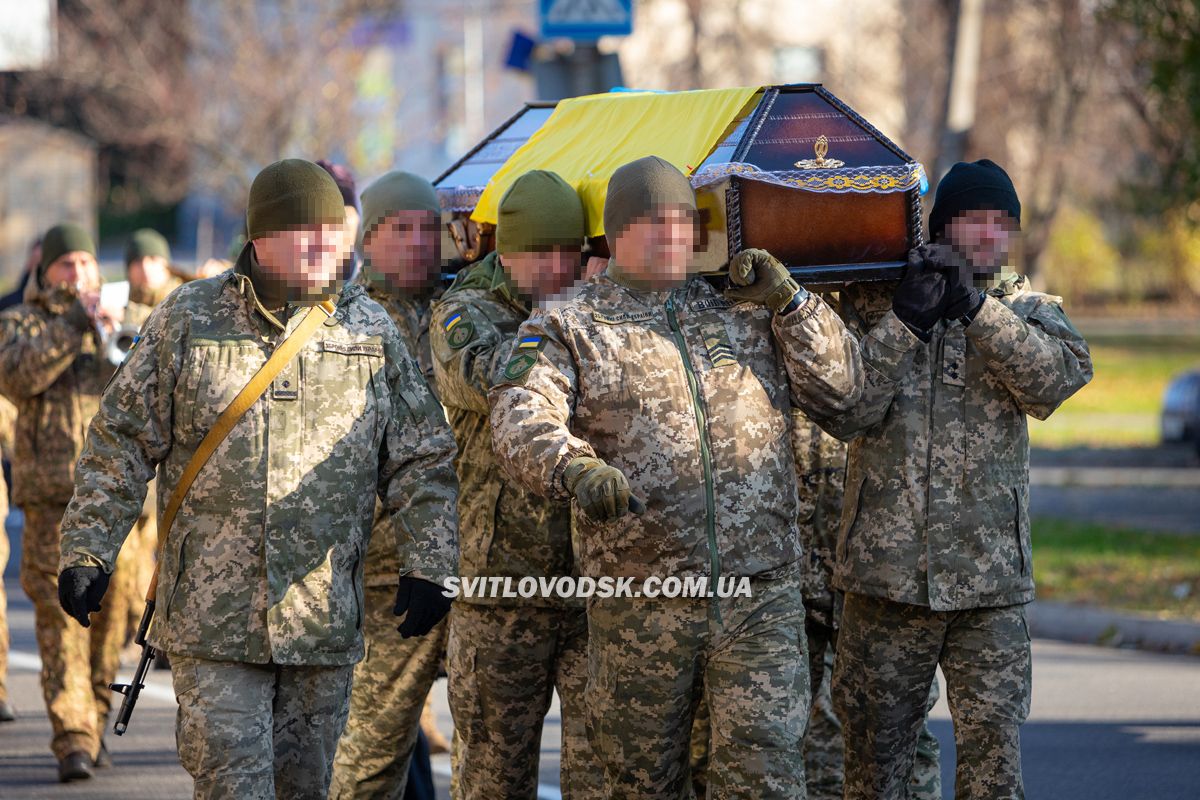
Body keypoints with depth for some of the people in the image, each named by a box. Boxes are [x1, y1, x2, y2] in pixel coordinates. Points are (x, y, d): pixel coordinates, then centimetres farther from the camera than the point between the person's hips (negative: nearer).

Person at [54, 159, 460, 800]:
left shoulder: (370, 331, 7)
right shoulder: (188, 320, 2)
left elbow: (422, 461, 8)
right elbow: (121, 443, 4)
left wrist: (427, 566, -3)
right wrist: (86, 551, -2)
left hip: (324, 623, 2)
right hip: (212, 618, -2)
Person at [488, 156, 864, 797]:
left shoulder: (746, 313, 14)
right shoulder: (569, 330, 4)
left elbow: (839, 389, 13)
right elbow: (520, 420, -13)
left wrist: (789, 302, -1)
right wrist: (573, 467, -35)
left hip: (759, 597, 1)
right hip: (637, 609, -1)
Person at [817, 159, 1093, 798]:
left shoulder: (1028, 308, 8)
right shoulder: (875, 301, 4)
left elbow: (1059, 375, -14)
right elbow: (841, 412, -8)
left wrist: (976, 305, -21)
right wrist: (906, 320, -16)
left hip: (992, 579, 0)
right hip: (889, 571, 0)